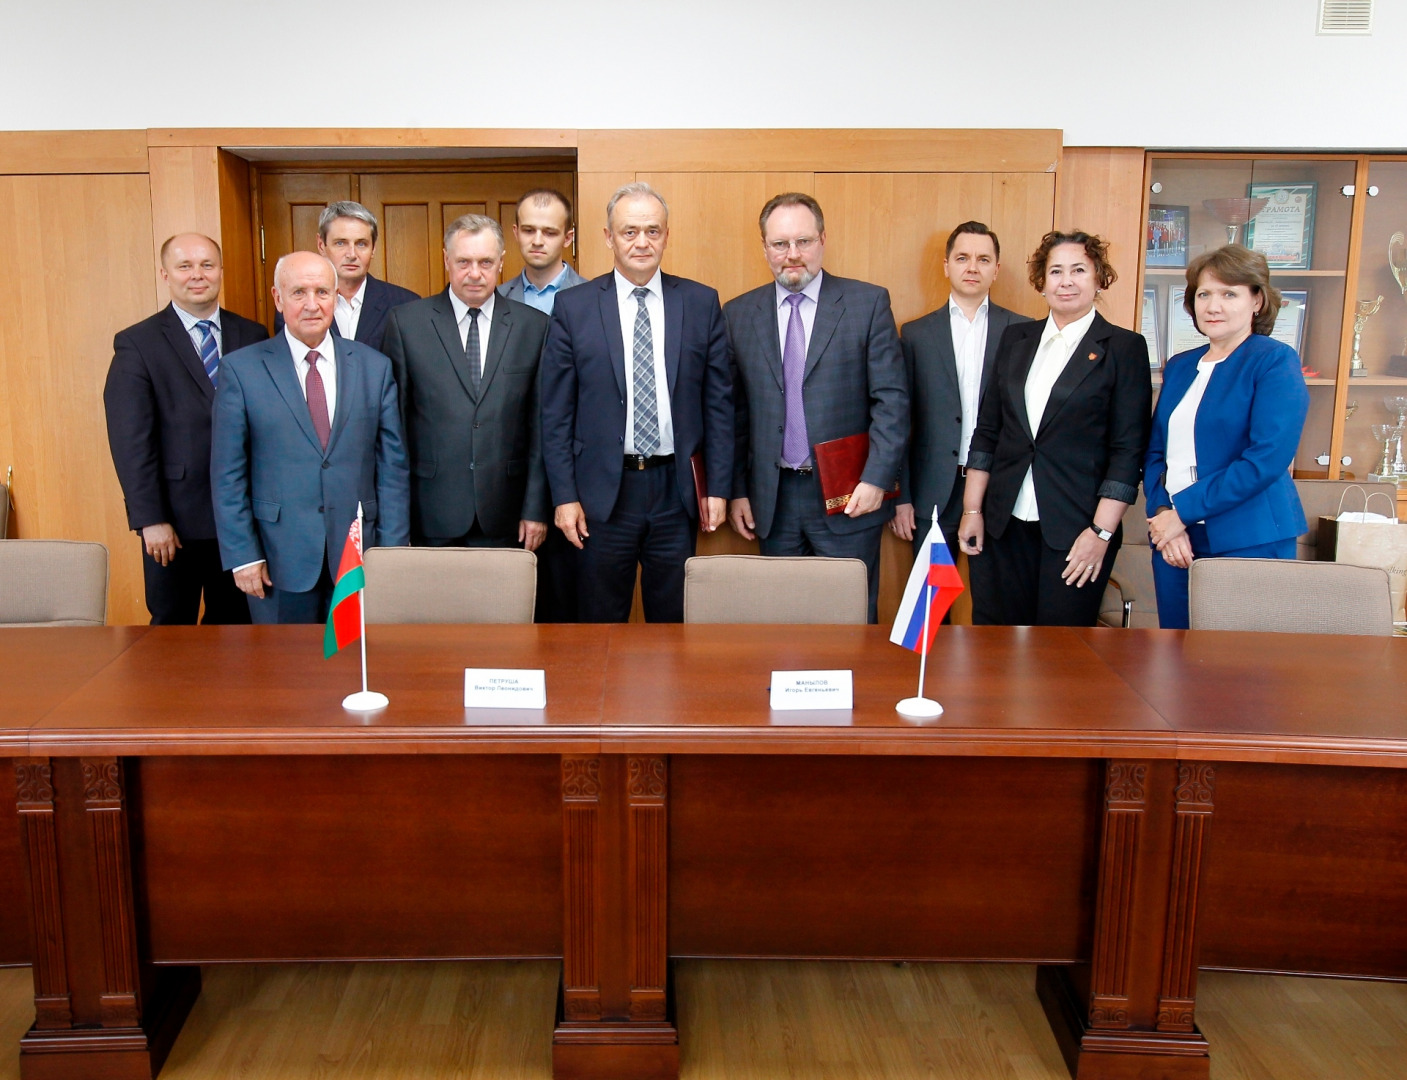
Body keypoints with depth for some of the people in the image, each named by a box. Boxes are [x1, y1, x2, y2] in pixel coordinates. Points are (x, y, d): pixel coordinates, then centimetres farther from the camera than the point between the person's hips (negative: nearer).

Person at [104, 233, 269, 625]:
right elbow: (130, 441, -7)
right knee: (172, 627, 10)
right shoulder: (137, 344, -2)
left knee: (235, 622, 13)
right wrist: (149, 520, -12)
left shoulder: (252, 336, 6)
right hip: (177, 518, -2)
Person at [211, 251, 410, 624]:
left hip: (358, 553, 2)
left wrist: (392, 551, -1)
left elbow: (392, 465, 4)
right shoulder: (241, 369, 0)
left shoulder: (374, 367, 5)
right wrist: (242, 555, -6)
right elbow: (228, 475, 0)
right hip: (279, 561, -1)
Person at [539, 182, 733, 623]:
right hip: (603, 491, -1)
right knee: (601, 622, 10)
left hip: (676, 490, 1)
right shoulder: (572, 307, 0)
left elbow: (719, 401, 5)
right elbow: (556, 412, 0)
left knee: (674, 619, 12)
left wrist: (718, 487, 0)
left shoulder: (701, 303, 4)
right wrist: (564, 496, -5)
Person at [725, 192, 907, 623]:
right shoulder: (739, 314, 7)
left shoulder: (868, 303, 0)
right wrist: (737, 490, 5)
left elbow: (892, 398, -4)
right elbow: (734, 410, 8)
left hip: (848, 495, -2)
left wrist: (876, 478, -12)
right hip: (773, 499, 2)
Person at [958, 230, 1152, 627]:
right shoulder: (1016, 339, 12)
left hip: (1074, 531, -3)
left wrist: (1101, 533, -10)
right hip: (1003, 525, 3)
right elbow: (986, 431, 12)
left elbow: (1128, 450, -4)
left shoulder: (1124, 348, 1)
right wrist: (972, 510, 6)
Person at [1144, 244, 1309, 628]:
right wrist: (1162, 513, -6)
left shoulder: (1275, 361, -6)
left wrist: (1183, 511, -16)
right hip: (1173, 538, 6)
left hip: (1248, 541, -5)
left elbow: (1268, 457, -16)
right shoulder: (1179, 366, 14)